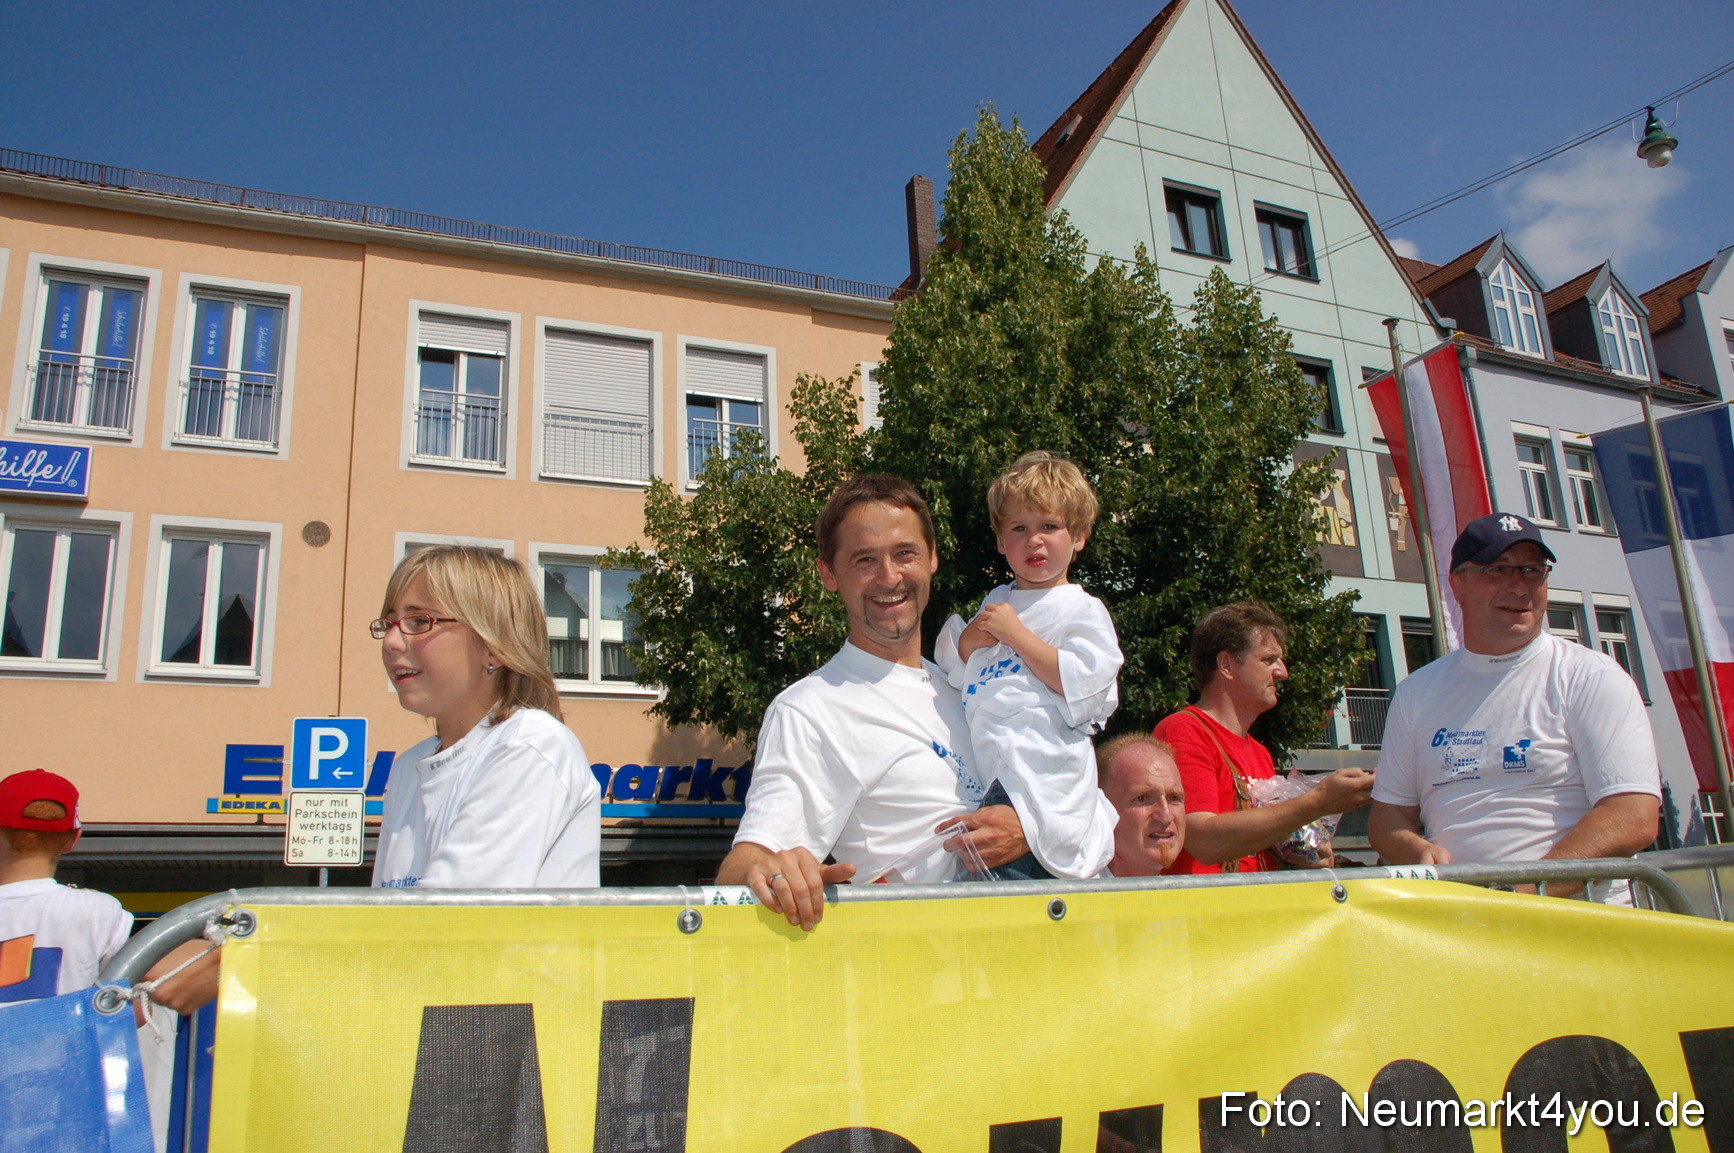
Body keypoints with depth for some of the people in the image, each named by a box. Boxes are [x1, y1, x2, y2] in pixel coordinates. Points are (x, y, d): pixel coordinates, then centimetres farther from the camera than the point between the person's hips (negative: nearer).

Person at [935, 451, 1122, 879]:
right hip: (984, 777, 6)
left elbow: (1083, 683, -15)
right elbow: (952, 672, 25)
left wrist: (1016, 633, -11)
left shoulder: (1084, 611, 2)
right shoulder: (997, 603, 21)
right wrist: (970, 638, 2)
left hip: (1040, 783, -6)